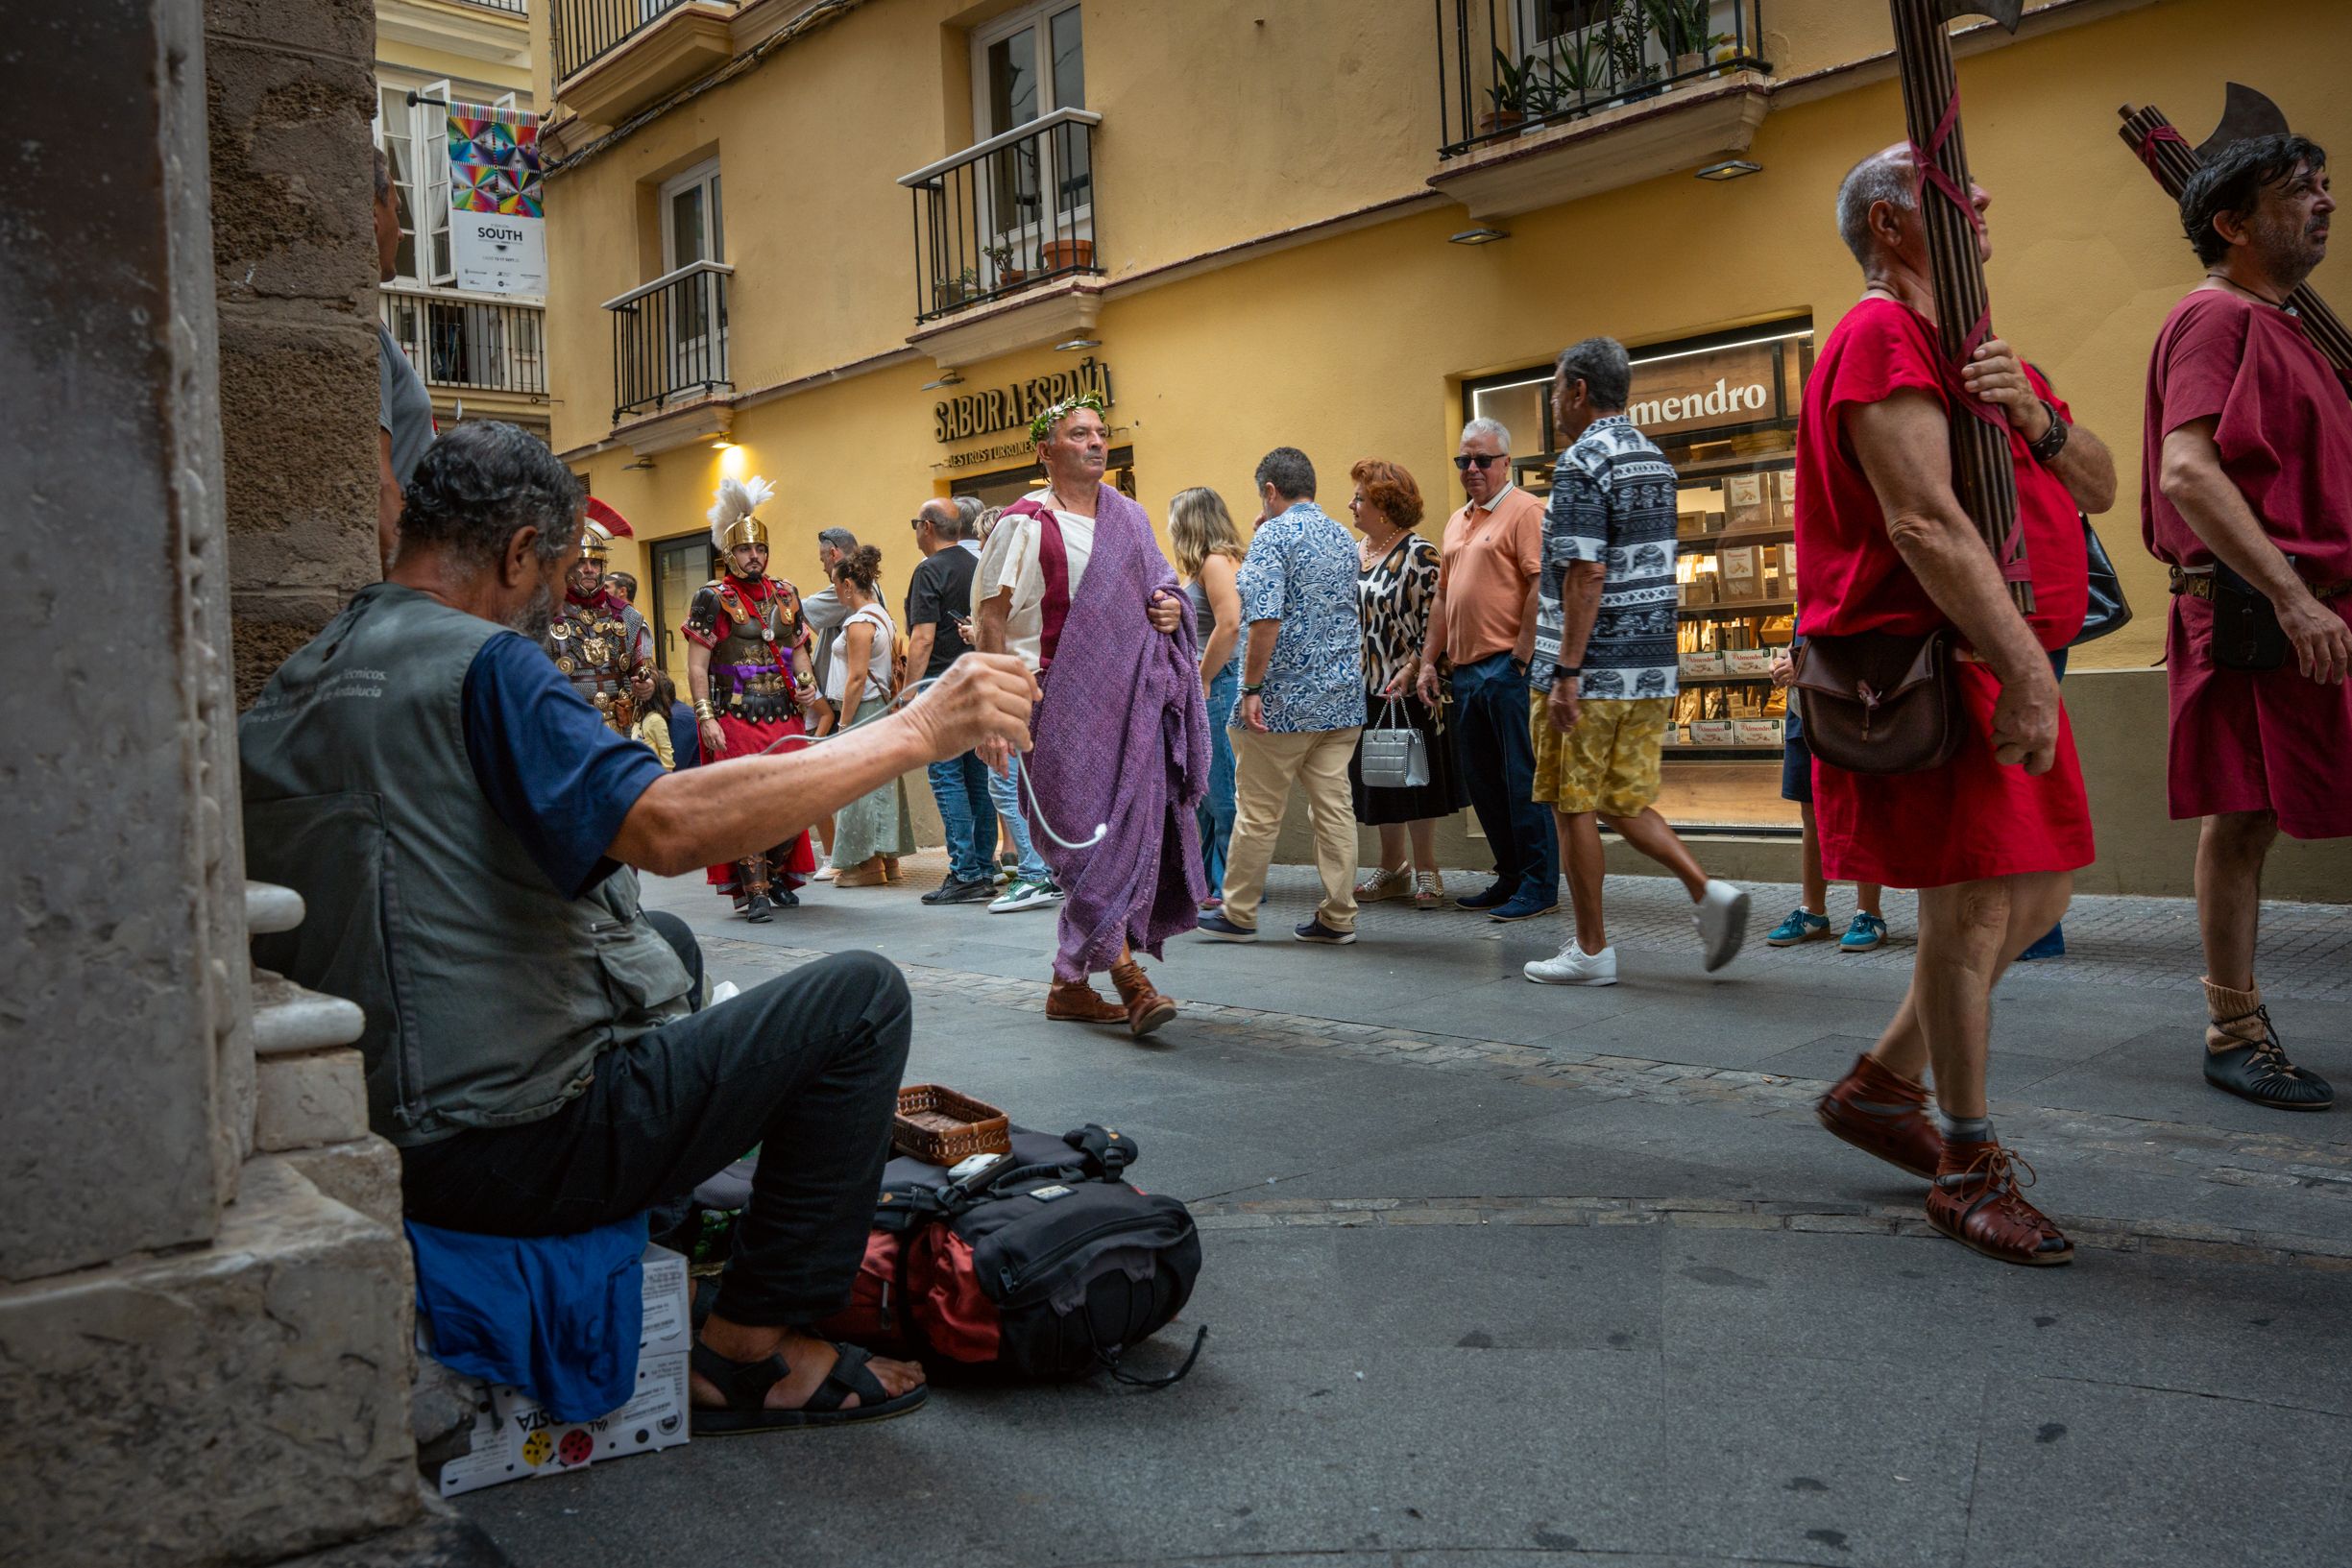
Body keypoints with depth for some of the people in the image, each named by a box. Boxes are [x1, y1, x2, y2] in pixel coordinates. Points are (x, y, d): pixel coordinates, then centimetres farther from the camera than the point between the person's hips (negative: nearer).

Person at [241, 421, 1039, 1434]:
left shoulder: (292, 687, 10)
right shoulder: (479, 663, -17)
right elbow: (669, 826, -32)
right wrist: (917, 730, -28)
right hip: (510, 1145, -10)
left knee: (666, 939, 30)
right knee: (861, 997, -6)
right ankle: (750, 1350, 0)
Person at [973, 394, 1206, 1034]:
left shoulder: (1130, 518, 17)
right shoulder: (1025, 523, -2)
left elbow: (1155, 591, 29)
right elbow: (992, 619, -6)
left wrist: (1172, 609, 4)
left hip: (1132, 702, 6)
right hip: (1062, 702, -6)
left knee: (1123, 831, 4)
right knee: (1090, 836, -11)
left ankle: (1070, 985, 14)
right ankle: (1126, 977, -9)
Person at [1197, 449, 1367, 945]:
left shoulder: (1273, 536, -10)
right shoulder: (1342, 539, 14)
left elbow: (1265, 619, -20)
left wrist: (1251, 688, -16)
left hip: (1284, 700, -7)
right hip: (1343, 699, 7)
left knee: (1257, 812, 4)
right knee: (1334, 807, 7)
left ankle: (1238, 914, 14)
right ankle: (1337, 917, 9)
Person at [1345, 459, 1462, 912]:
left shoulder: (1419, 554, -10)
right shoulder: (1351, 554, 10)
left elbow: (1435, 620, -13)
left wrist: (1411, 669, -21)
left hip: (1407, 687, -7)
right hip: (1363, 687, 7)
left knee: (1414, 777, 1)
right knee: (1375, 778, 11)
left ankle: (1426, 870, 11)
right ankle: (1392, 869, 23)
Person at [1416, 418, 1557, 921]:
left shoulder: (1525, 511, -7)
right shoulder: (1457, 521, 19)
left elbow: (1541, 587, -15)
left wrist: (1520, 659, -18)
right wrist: (1430, 663, 16)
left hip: (1507, 667, -9)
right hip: (1465, 669, 9)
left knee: (1523, 779, -5)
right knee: (1481, 781, 12)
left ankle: (1540, 885, 2)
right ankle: (1510, 876, 22)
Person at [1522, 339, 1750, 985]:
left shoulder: (1582, 463, -13)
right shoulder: (1655, 459, 15)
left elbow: (1586, 576, -21)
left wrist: (1565, 673, -21)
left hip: (1591, 671, -8)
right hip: (1651, 668, 8)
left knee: (1574, 808, 2)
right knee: (1625, 803, 16)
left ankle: (1591, 950, 8)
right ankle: (1706, 891, 1)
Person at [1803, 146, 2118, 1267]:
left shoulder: (1981, 348, 22)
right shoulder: (1884, 337, -9)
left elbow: (2099, 489, 16)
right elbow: (1924, 522, -21)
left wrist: (2036, 415, -5)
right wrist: (2025, 669, -25)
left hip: (2002, 660, 10)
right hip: (1929, 666, -10)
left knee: (2037, 895, 14)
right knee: (1972, 908, -7)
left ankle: (1881, 1085, 26)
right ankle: (1969, 1169, 7)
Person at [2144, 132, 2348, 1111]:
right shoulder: (2215, 316, -7)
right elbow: (2187, 473, -20)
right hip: (2255, 612, -9)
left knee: (2249, 817, 8)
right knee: (2241, 817, -5)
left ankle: (2241, 1020, 13)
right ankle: (2233, 1033, 3)